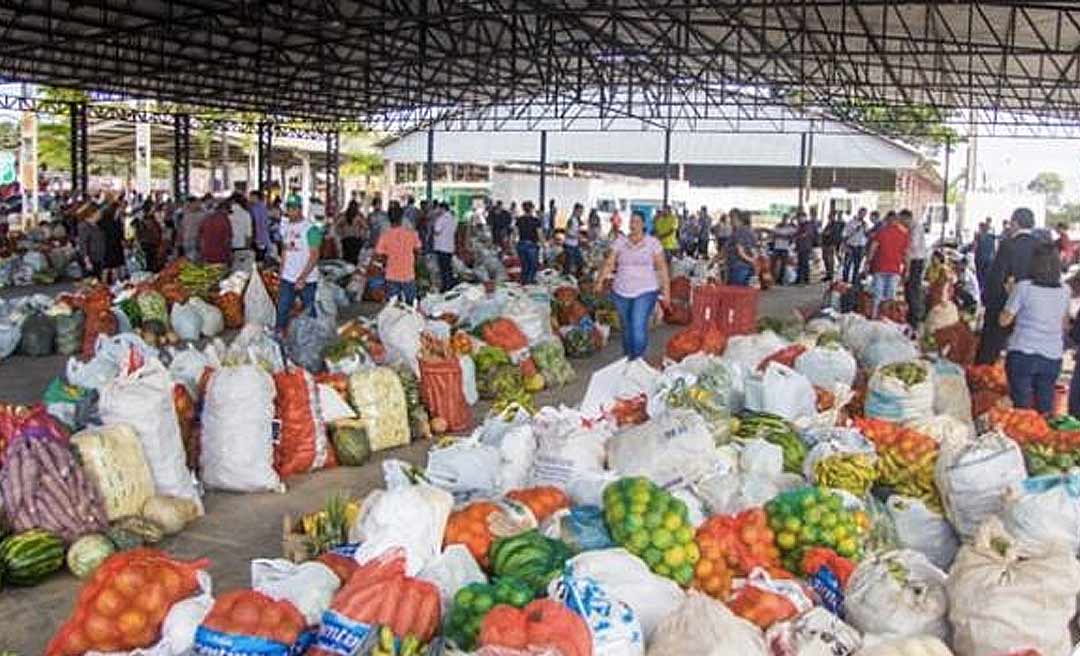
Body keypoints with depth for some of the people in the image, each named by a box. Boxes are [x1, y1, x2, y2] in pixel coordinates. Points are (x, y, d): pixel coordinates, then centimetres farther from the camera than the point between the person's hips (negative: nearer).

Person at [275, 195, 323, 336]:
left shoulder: (310, 229, -12)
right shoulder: (285, 227, 10)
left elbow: (314, 256, -14)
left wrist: (302, 279, -19)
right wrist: (281, 273, 11)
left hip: (307, 279, -6)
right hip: (287, 278, 6)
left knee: (309, 313, 3)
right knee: (282, 310, 2)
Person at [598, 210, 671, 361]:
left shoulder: (653, 243, 0)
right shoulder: (620, 242, 5)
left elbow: (662, 268, 0)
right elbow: (609, 263, 0)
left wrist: (666, 289, -3)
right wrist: (600, 280, -15)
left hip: (645, 292, -3)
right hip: (621, 292, 3)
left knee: (639, 325, -17)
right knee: (626, 327, 11)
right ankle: (627, 359, 26)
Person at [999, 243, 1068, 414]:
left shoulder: (1023, 288, -11)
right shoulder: (1064, 291, 1)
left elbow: (1003, 321, -4)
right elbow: (1064, 324, 15)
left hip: (1022, 354, -3)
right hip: (1052, 358, 3)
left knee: (1021, 406, 4)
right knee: (1044, 407, 11)